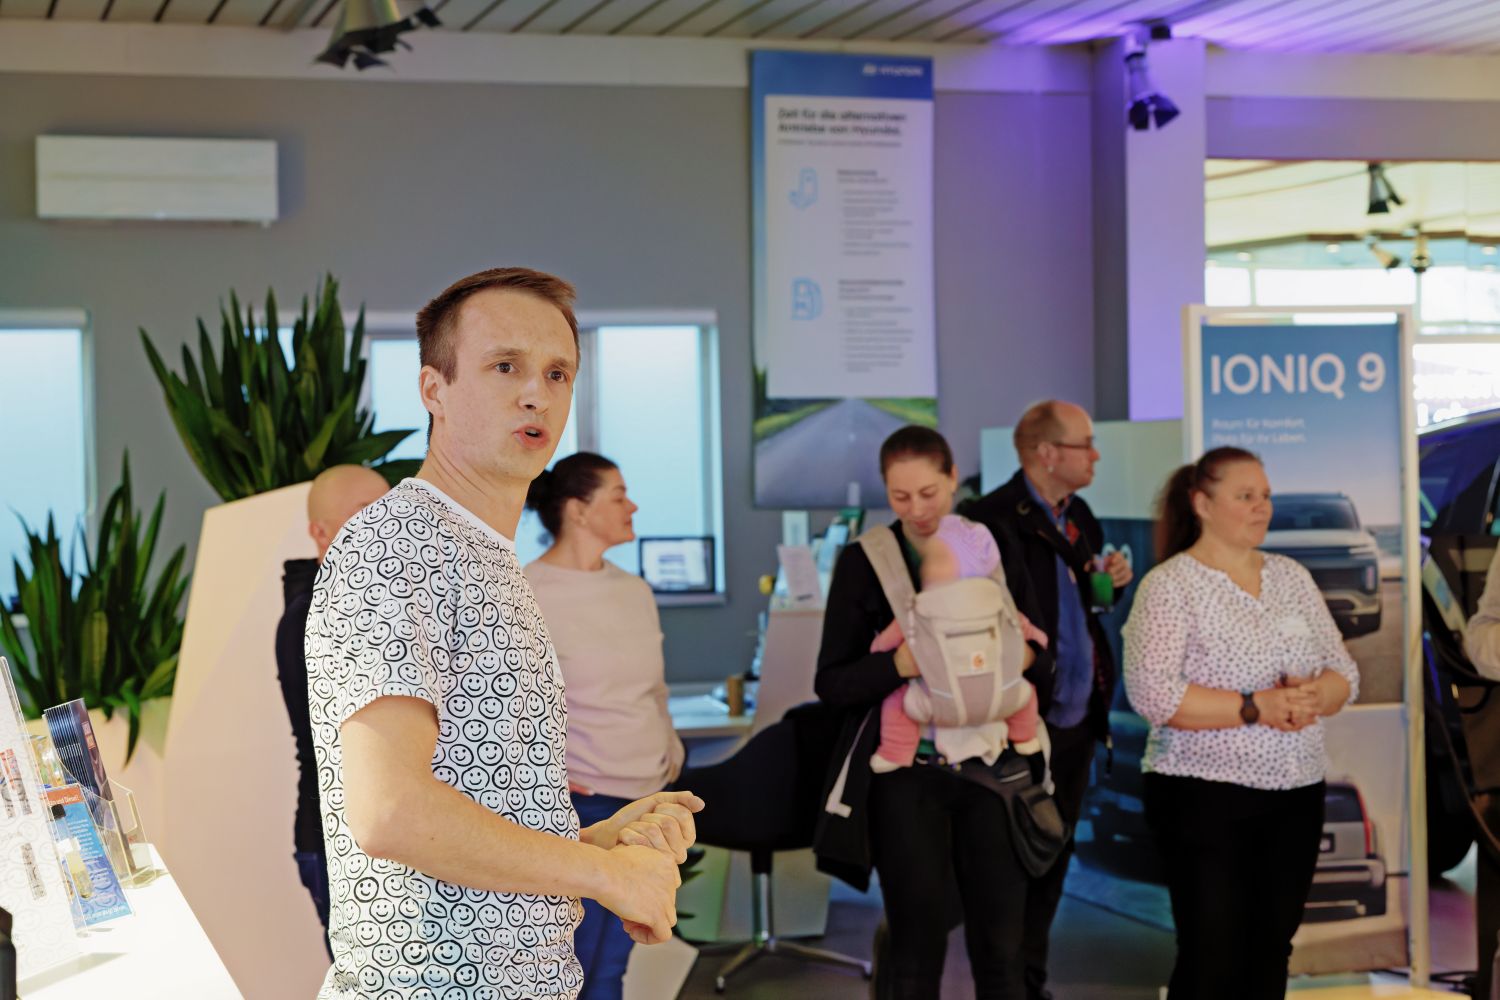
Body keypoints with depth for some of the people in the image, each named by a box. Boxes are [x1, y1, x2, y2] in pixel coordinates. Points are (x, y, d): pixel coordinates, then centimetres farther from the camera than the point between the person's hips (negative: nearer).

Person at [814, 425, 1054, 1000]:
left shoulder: (993, 548, 4)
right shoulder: (864, 561, -3)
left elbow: (1042, 656, 7)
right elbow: (831, 683, -5)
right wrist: (898, 664, -24)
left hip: (991, 768, 2)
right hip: (907, 774, -2)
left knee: (1002, 946, 7)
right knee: (917, 950, 5)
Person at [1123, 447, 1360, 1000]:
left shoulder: (1292, 577, 11)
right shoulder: (1169, 585, -7)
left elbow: (1343, 675, 10)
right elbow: (1153, 694, -18)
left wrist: (1312, 698, -13)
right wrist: (1256, 708, -21)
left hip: (1297, 793, 6)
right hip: (1205, 794, -5)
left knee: (1271, 953, 9)